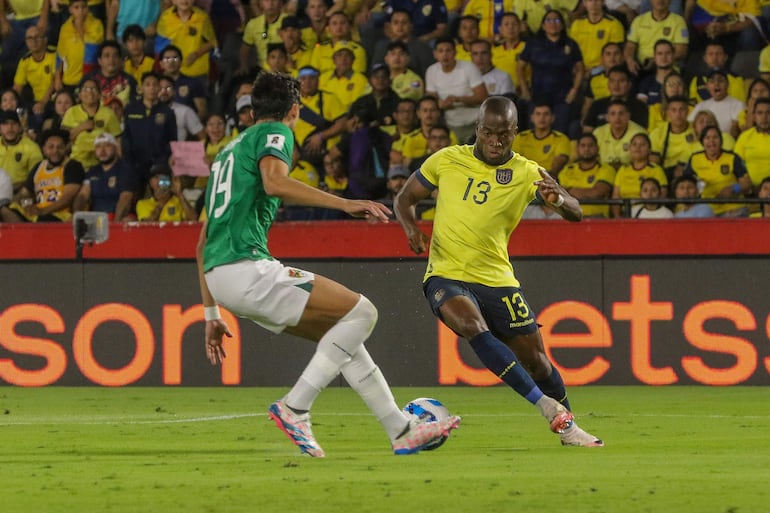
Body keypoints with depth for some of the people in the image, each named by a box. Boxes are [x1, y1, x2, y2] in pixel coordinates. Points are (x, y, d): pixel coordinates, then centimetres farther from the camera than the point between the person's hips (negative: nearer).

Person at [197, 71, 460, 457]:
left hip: (219, 275, 9)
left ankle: (401, 431, 16)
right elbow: (274, 183, -21)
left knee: (338, 332, 16)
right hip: (245, 268, -9)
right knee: (360, 312, -7)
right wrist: (344, 204, -24)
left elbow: (203, 242, 28)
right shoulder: (274, 133, 3)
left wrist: (212, 316, 29)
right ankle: (294, 408, -11)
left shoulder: (227, 152, 28)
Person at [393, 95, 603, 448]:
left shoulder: (527, 173, 0)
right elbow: (405, 199, 13)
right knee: (472, 325, -32)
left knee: (535, 358, 0)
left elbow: (575, 213, -9)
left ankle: (568, 428, 25)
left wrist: (558, 200, -33)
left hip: (497, 279, 2)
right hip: (446, 276, -2)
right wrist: (411, 227, -10)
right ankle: (546, 405, -31)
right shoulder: (447, 161, 1)